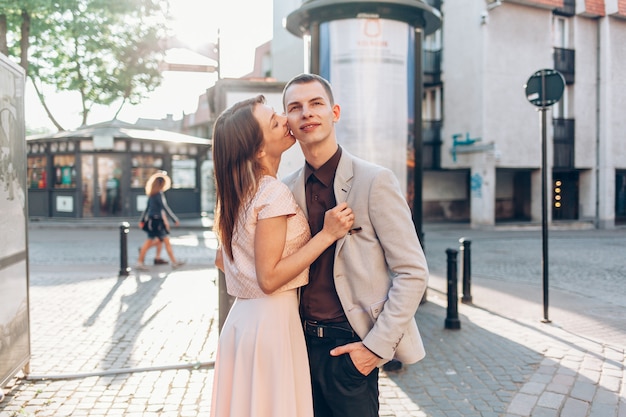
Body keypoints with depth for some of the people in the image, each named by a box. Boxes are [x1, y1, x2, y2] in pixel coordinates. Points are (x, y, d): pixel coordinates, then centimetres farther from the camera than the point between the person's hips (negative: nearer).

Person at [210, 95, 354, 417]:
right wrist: (326, 235, -20)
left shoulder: (238, 192, 8)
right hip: (272, 321, -8)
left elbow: (222, 260, 15)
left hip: (242, 316, 8)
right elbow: (269, 278, -20)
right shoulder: (273, 193, -18)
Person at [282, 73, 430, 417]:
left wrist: (377, 345, -15)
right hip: (302, 342, 5)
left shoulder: (374, 181, -11)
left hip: (349, 346, -4)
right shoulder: (286, 189, 5)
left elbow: (412, 273, -12)